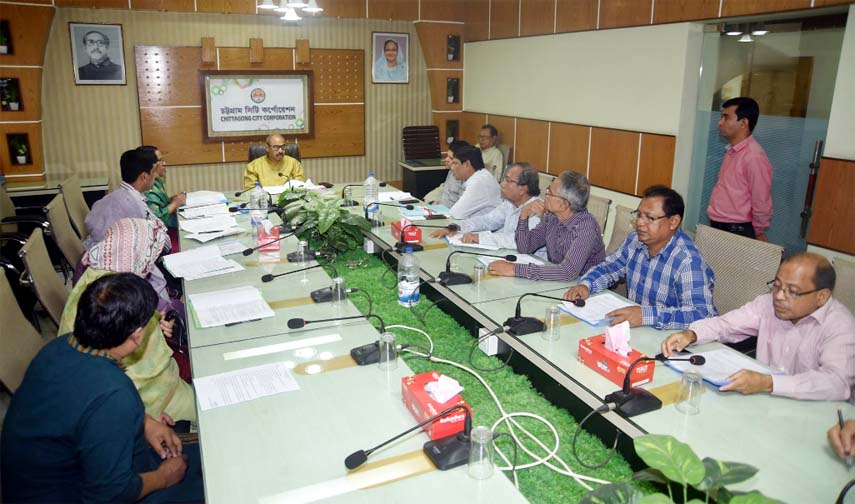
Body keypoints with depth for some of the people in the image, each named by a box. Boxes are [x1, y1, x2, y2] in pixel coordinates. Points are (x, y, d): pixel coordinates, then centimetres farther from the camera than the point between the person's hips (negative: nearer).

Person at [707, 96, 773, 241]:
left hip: (737, 231, -8)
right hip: (717, 227, 8)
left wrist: (758, 233, -4)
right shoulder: (732, 151, 9)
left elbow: (762, 202, -15)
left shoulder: (754, 157, -18)